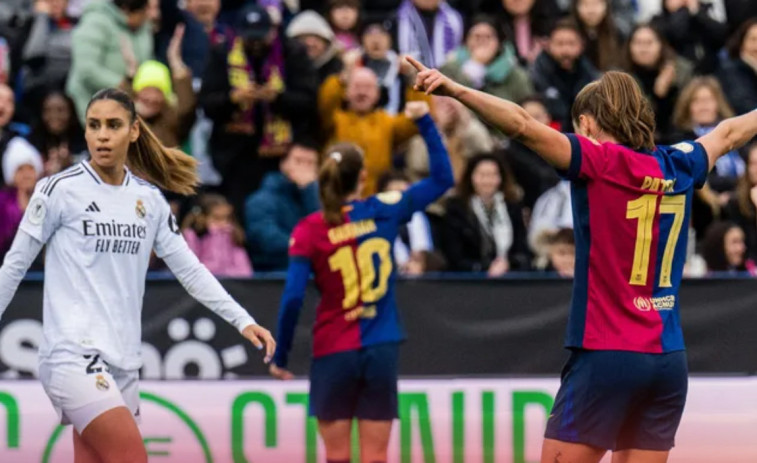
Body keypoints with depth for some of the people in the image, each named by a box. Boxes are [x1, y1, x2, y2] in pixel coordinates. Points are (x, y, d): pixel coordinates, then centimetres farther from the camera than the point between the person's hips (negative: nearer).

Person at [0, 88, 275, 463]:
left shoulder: (149, 199, 11)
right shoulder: (61, 189, -4)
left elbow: (189, 269, 16)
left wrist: (242, 320, 8)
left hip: (122, 360, 6)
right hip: (73, 356, -6)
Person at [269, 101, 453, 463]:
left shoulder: (310, 230, -6)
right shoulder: (385, 212, -1)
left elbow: (292, 299, -11)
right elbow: (442, 178, 10)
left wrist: (280, 356, -1)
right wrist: (425, 123, 12)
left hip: (333, 354, -1)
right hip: (380, 351, 1)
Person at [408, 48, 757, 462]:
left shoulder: (600, 161, -6)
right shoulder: (677, 167, 10)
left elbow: (522, 125, -20)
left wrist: (453, 88, -29)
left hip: (606, 355, -6)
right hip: (669, 362, 6)